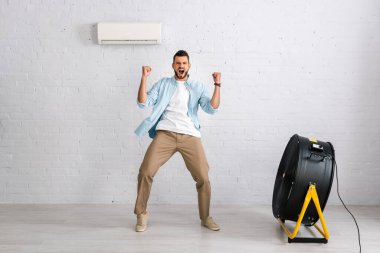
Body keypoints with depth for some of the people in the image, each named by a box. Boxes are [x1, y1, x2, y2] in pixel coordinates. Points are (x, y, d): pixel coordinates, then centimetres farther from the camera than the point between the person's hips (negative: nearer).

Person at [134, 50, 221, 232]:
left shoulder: (198, 87, 16)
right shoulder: (163, 84, 16)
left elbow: (212, 108, 2)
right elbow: (143, 103, 5)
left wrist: (217, 85, -5)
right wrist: (144, 78, -3)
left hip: (190, 136, 0)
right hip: (165, 134, 0)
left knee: (203, 177, -5)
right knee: (145, 172, -12)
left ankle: (206, 217, 16)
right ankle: (141, 215, 8)